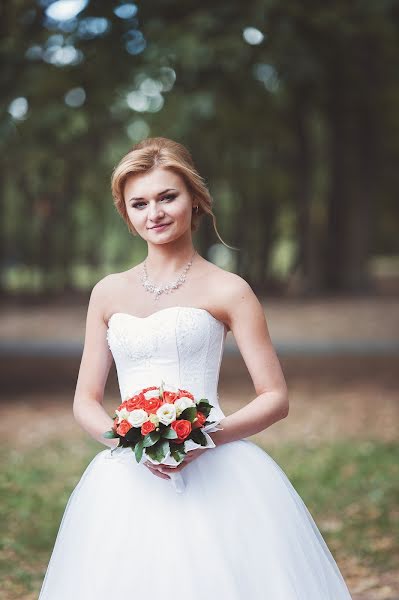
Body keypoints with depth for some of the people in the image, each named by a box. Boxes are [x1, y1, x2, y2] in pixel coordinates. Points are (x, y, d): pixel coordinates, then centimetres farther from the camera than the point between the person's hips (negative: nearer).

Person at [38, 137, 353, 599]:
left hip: (212, 476, -3)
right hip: (128, 481, 3)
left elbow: (276, 399, 1)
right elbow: (85, 402, 13)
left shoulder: (226, 291, 1)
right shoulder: (108, 293, 12)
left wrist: (208, 437, -16)